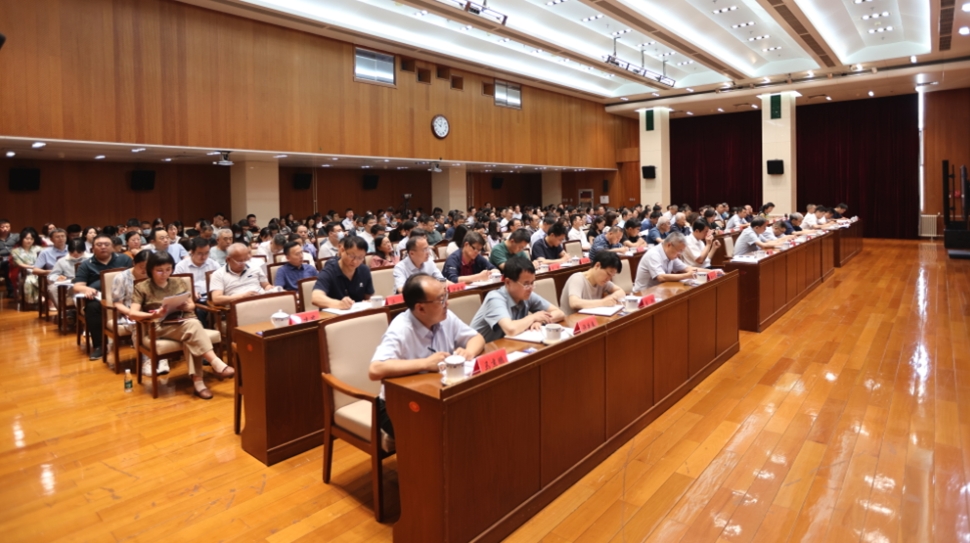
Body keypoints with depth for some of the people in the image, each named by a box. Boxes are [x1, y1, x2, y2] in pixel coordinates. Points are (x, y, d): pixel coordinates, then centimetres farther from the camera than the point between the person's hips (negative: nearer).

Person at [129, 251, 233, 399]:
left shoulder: (179, 282, 16)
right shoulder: (142, 288, 6)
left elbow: (192, 305, 16)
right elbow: (132, 313, -5)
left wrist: (187, 306, -9)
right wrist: (153, 315, -24)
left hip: (183, 321, 3)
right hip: (160, 326, -3)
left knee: (189, 337, -35)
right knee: (192, 326, -34)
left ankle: (197, 379, -36)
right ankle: (216, 363, -38)